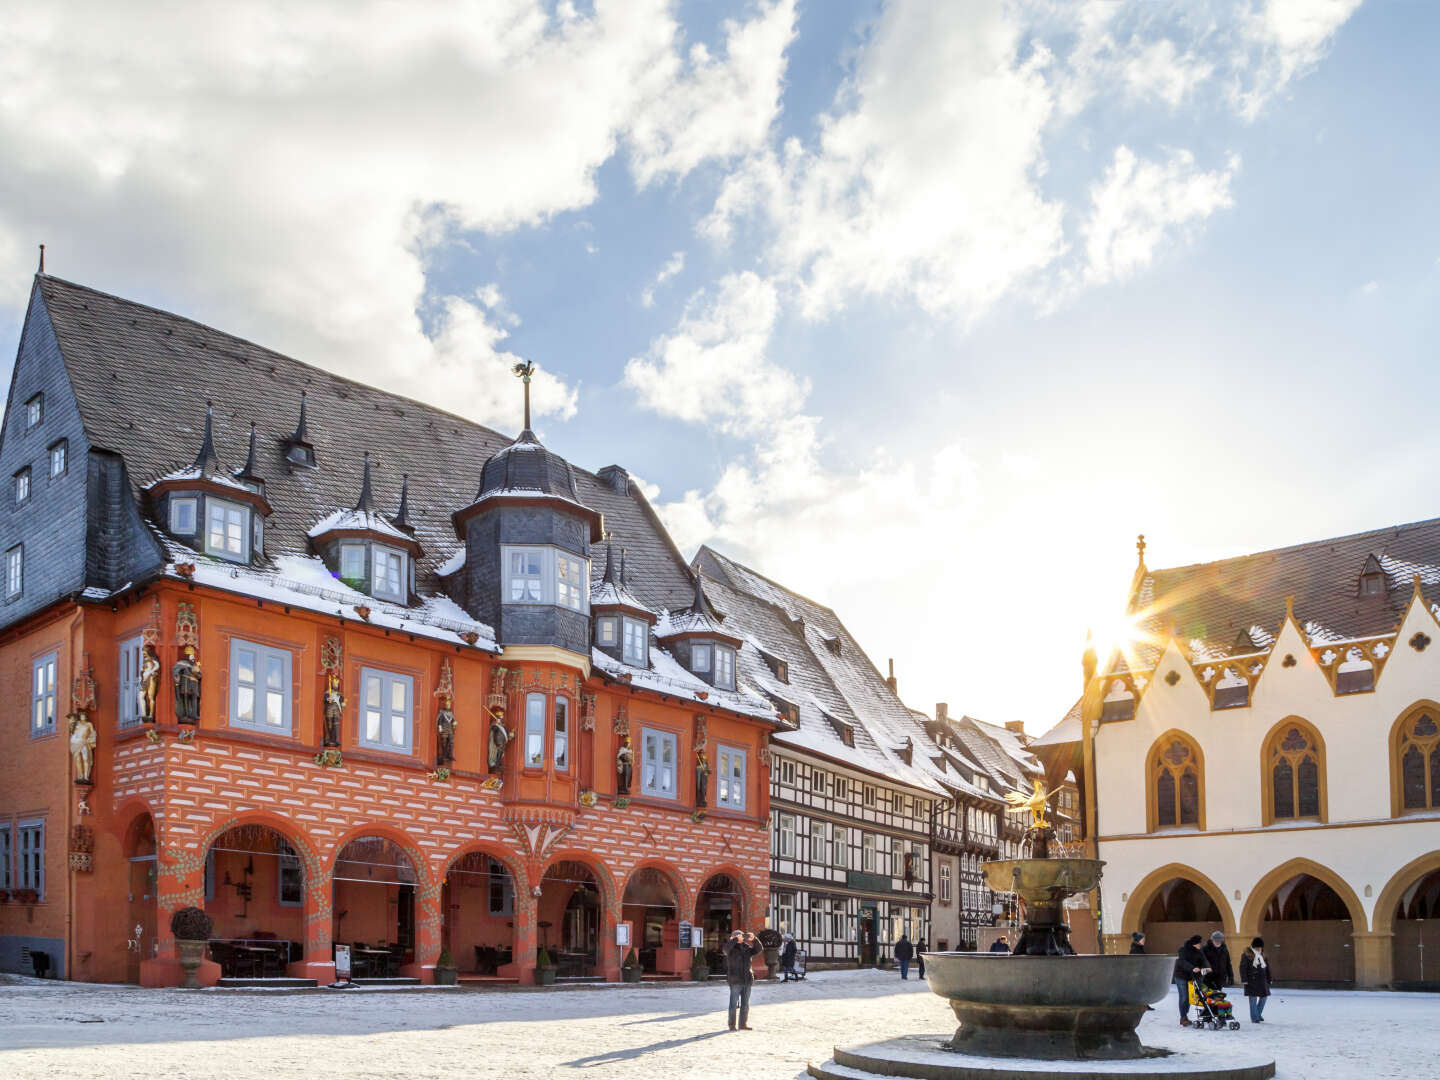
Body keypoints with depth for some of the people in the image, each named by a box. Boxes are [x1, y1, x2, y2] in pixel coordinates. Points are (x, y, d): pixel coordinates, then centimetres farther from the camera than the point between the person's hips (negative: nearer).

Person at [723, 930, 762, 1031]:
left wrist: (753, 939, -9)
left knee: (745, 1004, 9)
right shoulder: (731, 949, -3)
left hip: (747, 980, 5)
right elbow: (726, 948, -24)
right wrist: (735, 939, -28)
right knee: (734, 1004, -3)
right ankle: (732, 1025, 3)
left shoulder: (747, 949, 12)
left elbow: (758, 949, 7)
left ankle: (744, 1024, 16)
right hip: (735, 981, -5)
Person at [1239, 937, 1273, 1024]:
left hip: (1262, 980, 6)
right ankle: (1254, 1018, 3)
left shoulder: (1263, 956, 12)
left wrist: (1268, 979, 16)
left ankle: (1258, 1014, 27)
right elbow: (1243, 968, -10)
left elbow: (1267, 968, 19)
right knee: (1253, 999, -5)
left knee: (1264, 997, 9)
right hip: (1251, 981, -6)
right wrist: (1244, 980, -15)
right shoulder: (1246, 955, -8)